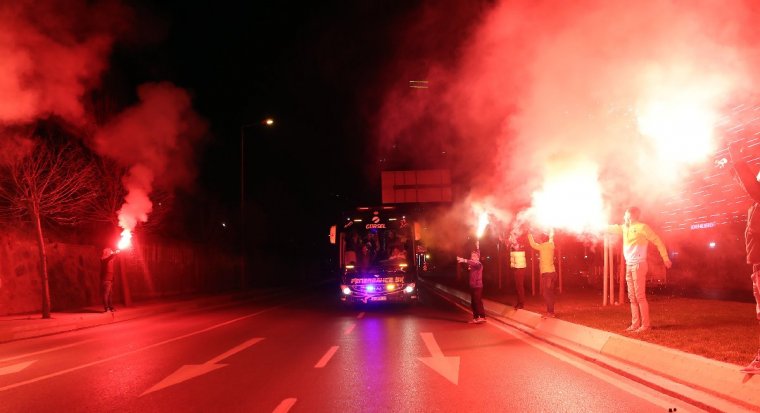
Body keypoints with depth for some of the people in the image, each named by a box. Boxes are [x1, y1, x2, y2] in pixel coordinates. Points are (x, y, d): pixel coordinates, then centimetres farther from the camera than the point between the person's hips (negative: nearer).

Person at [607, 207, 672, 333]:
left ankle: (646, 324, -6)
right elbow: (612, 228, 29)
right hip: (629, 266, 8)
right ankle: (635, 324, 10)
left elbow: (658, 241, -5)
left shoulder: (642, 227, -7)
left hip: (638, 265, -8)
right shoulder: (625, 228, 14)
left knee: (640, 296, -9)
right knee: (632, 297, 7)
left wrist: (665, 259, -6)